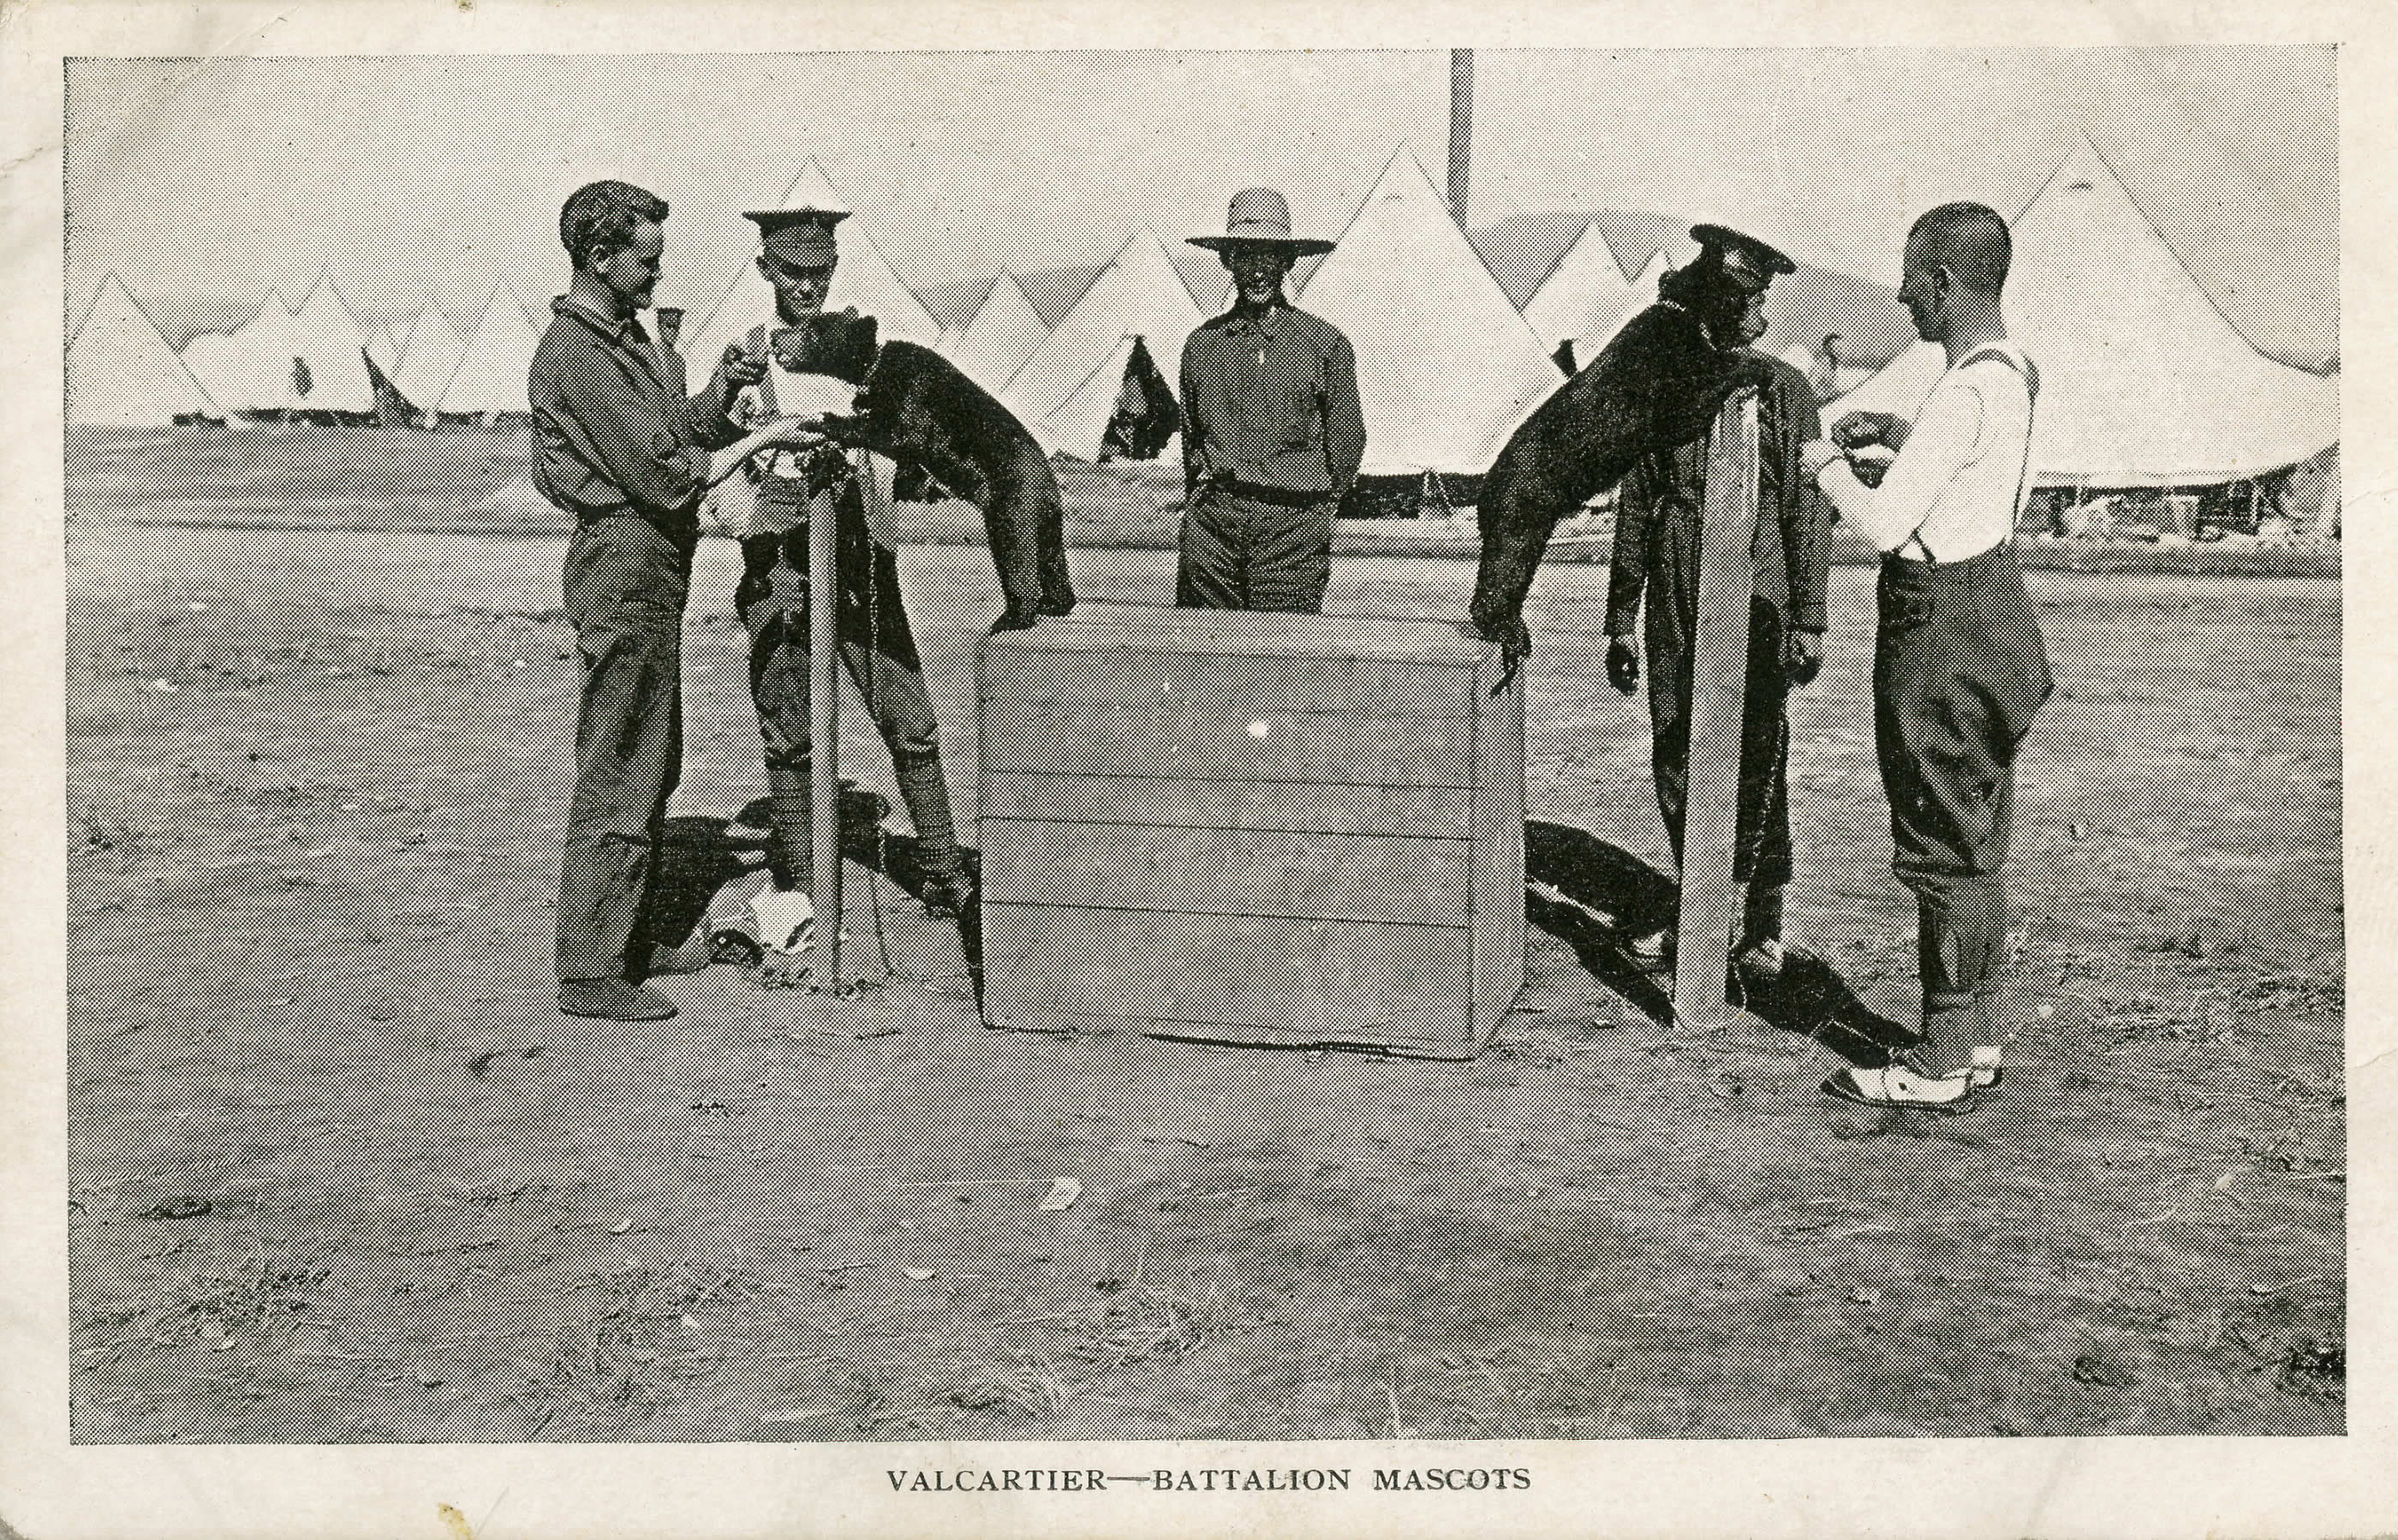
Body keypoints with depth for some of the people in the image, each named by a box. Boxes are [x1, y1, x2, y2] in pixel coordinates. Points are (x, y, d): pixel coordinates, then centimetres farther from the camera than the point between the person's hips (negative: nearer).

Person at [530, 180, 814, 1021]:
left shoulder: (623, 335, 16)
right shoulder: (576, 353, -16)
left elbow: (677, 428, 16)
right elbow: (662, 472, -20)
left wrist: (720, 392, -1)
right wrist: (759, 441, -13)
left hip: (650, 566, 11)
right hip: (625, 565, -11)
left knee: (651, 764, 17)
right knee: (618, 775, -6)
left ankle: (626, 938, 28)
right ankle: (591, 974, 0)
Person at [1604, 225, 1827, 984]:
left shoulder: (1784, 392, 1)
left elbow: (1806, 512, 0)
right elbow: (1635, 506, 13)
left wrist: (1807, 620, -6)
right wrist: (1620, 620, 12)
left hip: (1754, 602, -4)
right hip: (1675, 603, 4)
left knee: (1757, 764, -2)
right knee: (1674, 759, 6)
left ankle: (1763, 924, 10)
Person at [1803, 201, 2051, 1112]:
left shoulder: (1965, 393, -22)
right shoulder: (2012, 371, 9)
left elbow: (1886, 525, -23)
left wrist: (1830, 469, -5)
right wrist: (1893, 434, 17)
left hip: (1944, 626, -10)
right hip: (1991, 603, 10)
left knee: (1944, 848, -2)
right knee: (1976, 842, 16)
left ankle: (1940, 1069, 7)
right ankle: (1971, 1041, 26)